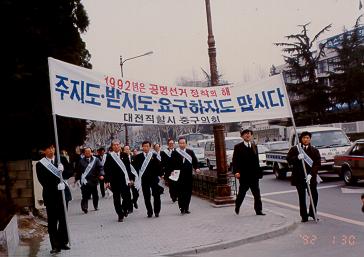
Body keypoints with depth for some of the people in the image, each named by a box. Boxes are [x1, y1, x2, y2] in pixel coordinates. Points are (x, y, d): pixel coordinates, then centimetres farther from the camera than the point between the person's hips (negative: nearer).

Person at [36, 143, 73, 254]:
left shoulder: (62, 159, 5)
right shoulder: (40, 164, -3)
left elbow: (70, 172, 3)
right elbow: (43, 181, -10)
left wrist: (62, 171, -18)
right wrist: (56, 186, -21)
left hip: (63, 193, 2)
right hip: (50, 195, -2)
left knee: (63, 219, 9)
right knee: (52, 221, 0)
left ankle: (63, 242, 19)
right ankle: (55, 245, 6)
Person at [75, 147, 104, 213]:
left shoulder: (96, 160, 4)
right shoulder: (81, 161, 5)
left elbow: (100, 167, -4)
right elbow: (78, 171, 10)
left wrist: (101, 174, -19)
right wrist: (76, 179, 10)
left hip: (93, 180, 2)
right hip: (85, 181, -2)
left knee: (95, 194, 13)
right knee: (85, 195, -15)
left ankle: (96, 206, 30)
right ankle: (84, 207, -17)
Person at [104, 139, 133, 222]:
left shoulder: (124, 155, 5)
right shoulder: (109, 156, -1)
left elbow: (128, 167, 6)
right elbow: (106, 169, -1)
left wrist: (129, 178, 2)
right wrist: (107, 181, -5)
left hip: (124, 180, 1)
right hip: (114, 181, -1)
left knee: (127, 198, -1)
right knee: (116, 199, 5)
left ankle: (124, 209, 27)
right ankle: (120, 215, 15)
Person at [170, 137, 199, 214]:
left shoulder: (190, 152, 9)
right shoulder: (174, 153, 2)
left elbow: (195, 161, 8)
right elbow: (172, 164, 1)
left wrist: (196, 168, -9)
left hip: (188, 176, 2)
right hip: (178, 176, -2)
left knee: (188, 192, 5)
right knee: (180, 193, -2)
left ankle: (186, 208, 16)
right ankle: (182, 208, 4)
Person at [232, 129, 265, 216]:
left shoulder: (254, 146, 12)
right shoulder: (238, 147, -2)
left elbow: (256, 160, 14)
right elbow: (235, 160, -8)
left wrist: (259, 172, 11)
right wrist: (236, 171, -20)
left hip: (254, 175, 4)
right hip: (244, 176, -3)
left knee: (257, 193, 2)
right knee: (242, 192, 10)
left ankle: (258, 210, 7)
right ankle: (237, 207, 30)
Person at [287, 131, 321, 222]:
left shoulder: (314, 150, 3)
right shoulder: (294, 149, 3)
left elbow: (317, 164, -2)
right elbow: (289, 160, -2)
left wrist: (311, 174, -15)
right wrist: (297, 158, -21)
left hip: (311, 177, 0)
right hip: (299, 177, 0)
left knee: (314, 195, -1)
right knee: (302, 197, 6)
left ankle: (312, 213, 22)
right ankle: (304, 216, 15)